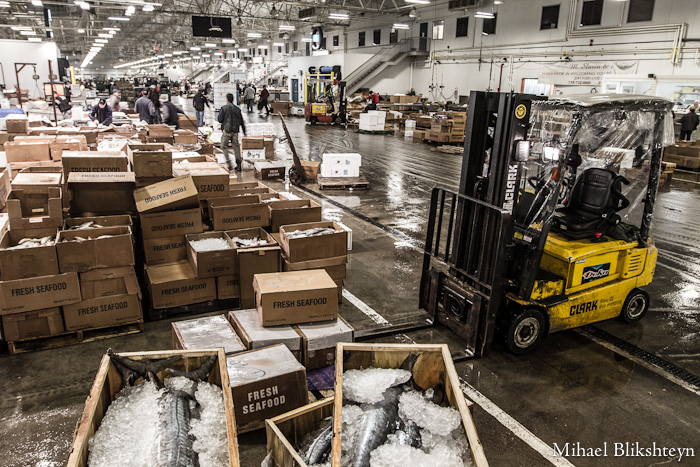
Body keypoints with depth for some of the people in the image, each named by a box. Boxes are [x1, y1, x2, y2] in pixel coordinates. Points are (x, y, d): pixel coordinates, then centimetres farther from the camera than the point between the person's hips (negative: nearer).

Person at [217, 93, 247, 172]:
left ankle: (229, 164, -2)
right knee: (236, 147, 9)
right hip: (235, 131, 4)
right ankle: (238, 165, 9)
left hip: (227, 130, -4)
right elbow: (242, 121, 11)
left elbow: (219, 120, -7)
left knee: (224, 146, 7)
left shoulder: (224, 108, -7)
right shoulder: (237, 109, 6)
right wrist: (244, 131, 20)